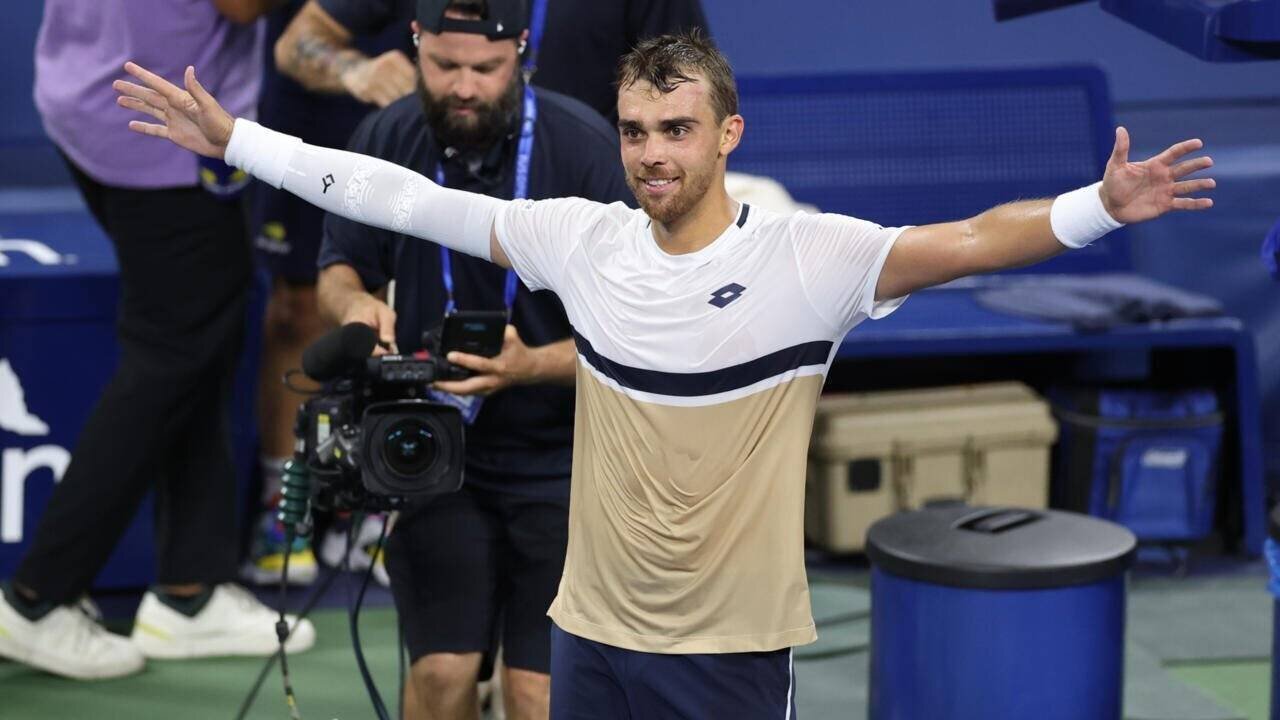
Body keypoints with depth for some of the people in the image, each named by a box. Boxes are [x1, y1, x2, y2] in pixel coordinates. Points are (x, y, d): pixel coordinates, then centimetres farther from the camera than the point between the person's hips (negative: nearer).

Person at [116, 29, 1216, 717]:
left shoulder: (810, 257, -12)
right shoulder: (582, 240, -1)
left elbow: (973, 243, -24)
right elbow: (411, 200, 3)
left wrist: (1100, 206, -41)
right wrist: (235, 139, 4)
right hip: (595, 631, 4)